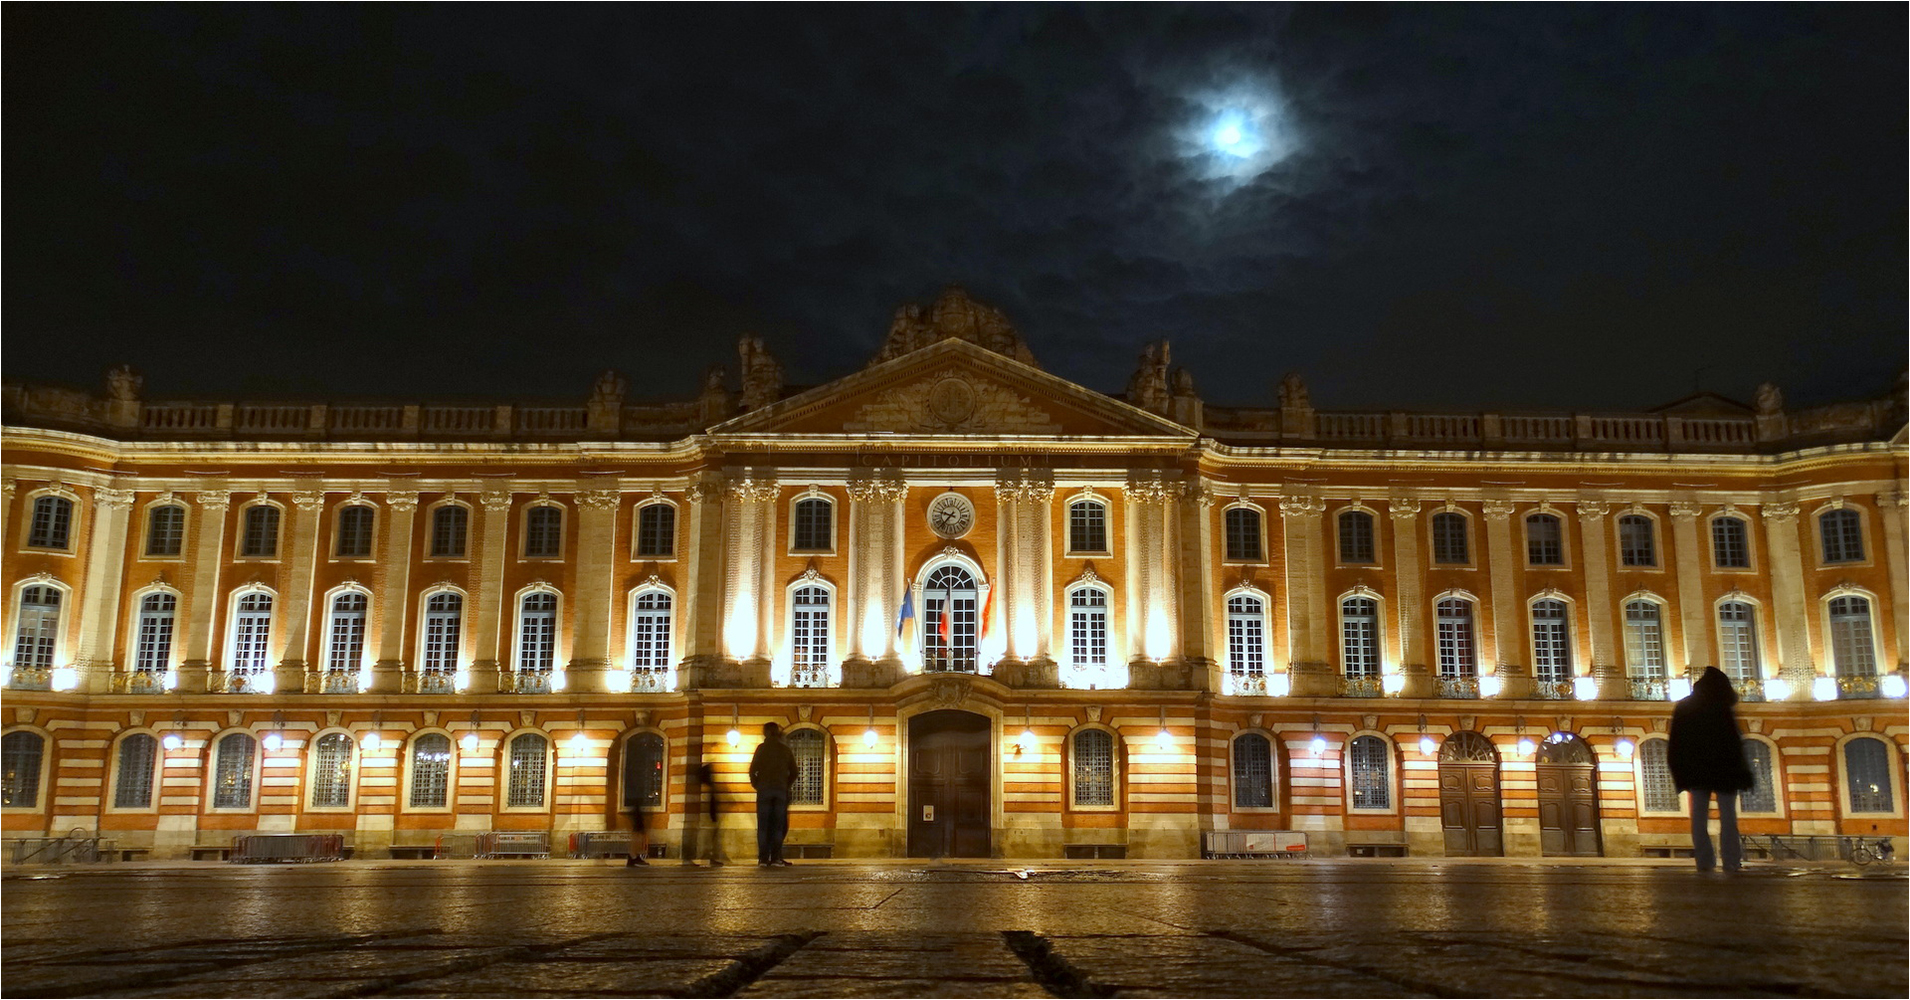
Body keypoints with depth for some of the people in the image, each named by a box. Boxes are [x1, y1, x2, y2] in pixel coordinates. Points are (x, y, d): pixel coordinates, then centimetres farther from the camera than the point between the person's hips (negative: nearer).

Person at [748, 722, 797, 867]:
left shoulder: (762, 748, 2)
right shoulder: (785, 749, 10)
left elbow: (753, 769, -2)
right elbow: (794, 771, 10)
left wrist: (756, 785, 11)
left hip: (764, 790, -2)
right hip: (781, 790, 2)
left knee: (763, 825, 0)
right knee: (778, 825, 3)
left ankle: (763, 858, -5)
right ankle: (775, 858, -3)